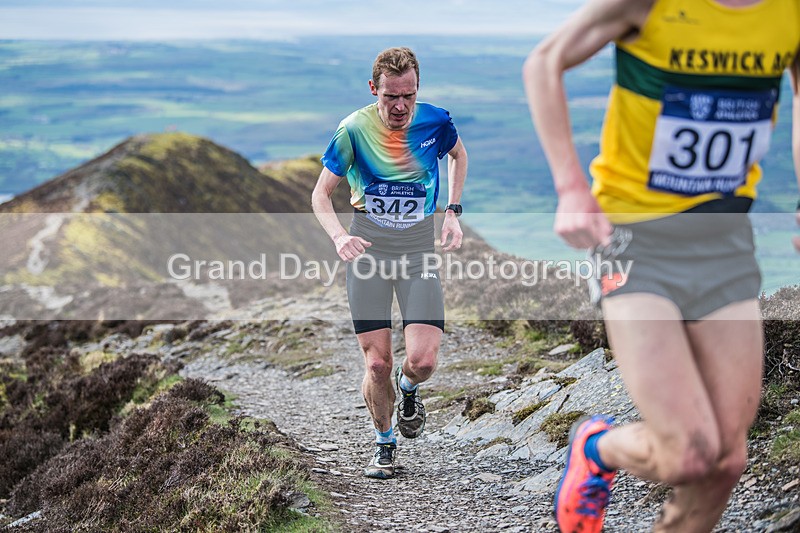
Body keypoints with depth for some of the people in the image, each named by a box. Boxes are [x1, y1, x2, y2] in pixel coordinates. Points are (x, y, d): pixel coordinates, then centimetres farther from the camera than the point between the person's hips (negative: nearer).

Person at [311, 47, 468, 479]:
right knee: (376, 363, -2)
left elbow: (458, 155, 18)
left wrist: (453, 211, 7)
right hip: (368, 249, -1)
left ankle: (408, 387, 25)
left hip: (419, 250, 1)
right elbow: (321, 193, -3)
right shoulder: (354, 129, -11)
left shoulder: (435, 121, -6)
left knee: (423, 359, -13)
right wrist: (339, 236, -22)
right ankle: (384, 443, 24)